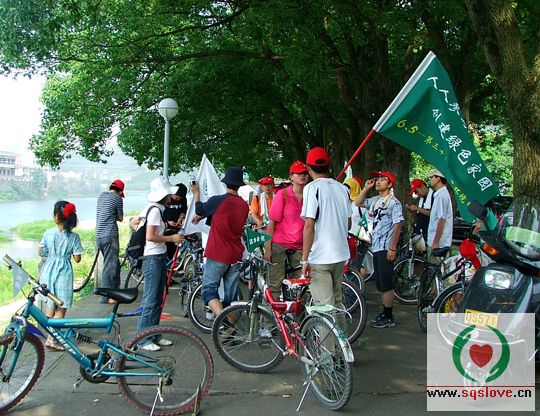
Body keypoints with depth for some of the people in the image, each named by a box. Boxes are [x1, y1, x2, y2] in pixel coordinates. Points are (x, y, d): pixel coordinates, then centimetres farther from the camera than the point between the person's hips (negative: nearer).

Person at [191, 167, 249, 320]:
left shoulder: (218, 201, -13)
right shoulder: (244, 205, 5)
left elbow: (199, 210, 6)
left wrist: (196, 193, 25)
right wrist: (202, 217, 31)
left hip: (217, 255, -5)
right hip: (236, 256, 5)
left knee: (209, 290, 0)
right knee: (231, 296, 12)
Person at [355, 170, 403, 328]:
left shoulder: (393, 202, -9)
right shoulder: (375, 200, 14)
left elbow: (397, 225, -14)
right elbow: (358, 203, 21)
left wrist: (392, 248, -18)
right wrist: (366, 188, 9)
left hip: (386, 249, -8)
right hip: (376, 247, 8)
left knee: (386, 284, -5)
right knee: (380, 284, 13)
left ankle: (388, 317, 2)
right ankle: (385, 313, 23)